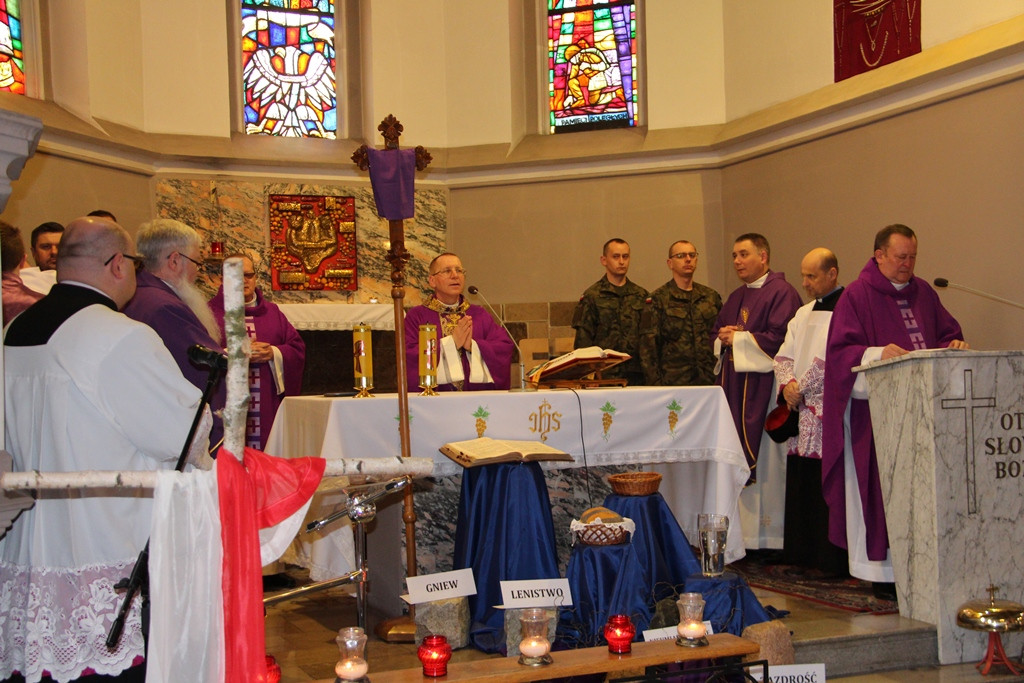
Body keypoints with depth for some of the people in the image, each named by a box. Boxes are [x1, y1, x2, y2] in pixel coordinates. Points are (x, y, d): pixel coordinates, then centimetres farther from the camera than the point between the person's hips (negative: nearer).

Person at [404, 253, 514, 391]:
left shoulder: (480, 314, 17)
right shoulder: (417, 316, 9)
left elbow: (506, 347, 7)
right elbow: (408, 356, -5)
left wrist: (472, 345, -8)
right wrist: (451, 343, -7)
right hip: (436, 394, -2)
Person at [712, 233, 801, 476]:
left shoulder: (781, 292, -6)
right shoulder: (736, 296, 20)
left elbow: (780, 338, -18)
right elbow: (715, 333, 25)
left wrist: (738, 339, -10)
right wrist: (723, 338, 1)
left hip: (761, 382, -8)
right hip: (731, 382, 8)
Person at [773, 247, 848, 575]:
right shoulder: (803, 313, 19)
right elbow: (783, 355, 15)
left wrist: (801, 388, -10)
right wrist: (787, 382, -4)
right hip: (801, 412, 8)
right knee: (800, 483, 8)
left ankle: (832, 559, 1)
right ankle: (803, 552, 16)